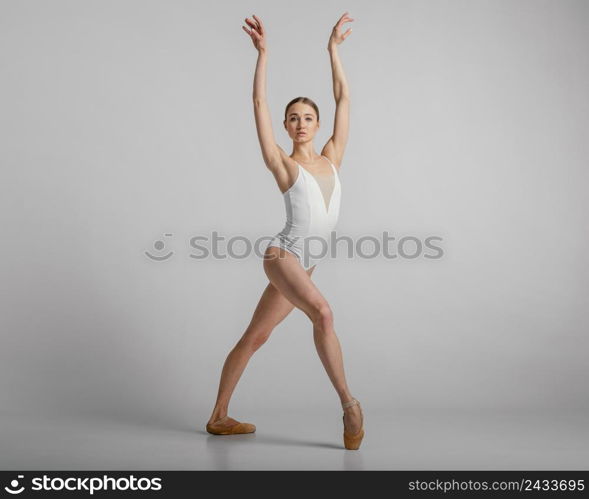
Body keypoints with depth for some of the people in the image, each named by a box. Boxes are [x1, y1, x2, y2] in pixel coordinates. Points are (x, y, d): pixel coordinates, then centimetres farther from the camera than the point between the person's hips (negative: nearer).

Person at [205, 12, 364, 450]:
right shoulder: (282, 165, 0)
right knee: (323, 313, -30)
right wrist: (263, 52, -8)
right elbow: (259, 103, -5)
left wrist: (333, 48, 17)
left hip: (304, 264, 5)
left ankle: (219, 417, 21)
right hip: (283, 254, -5)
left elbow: (343, 98, 14)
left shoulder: (332, 158, 11)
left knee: (254, 337, 11)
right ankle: (348, 403, -23)